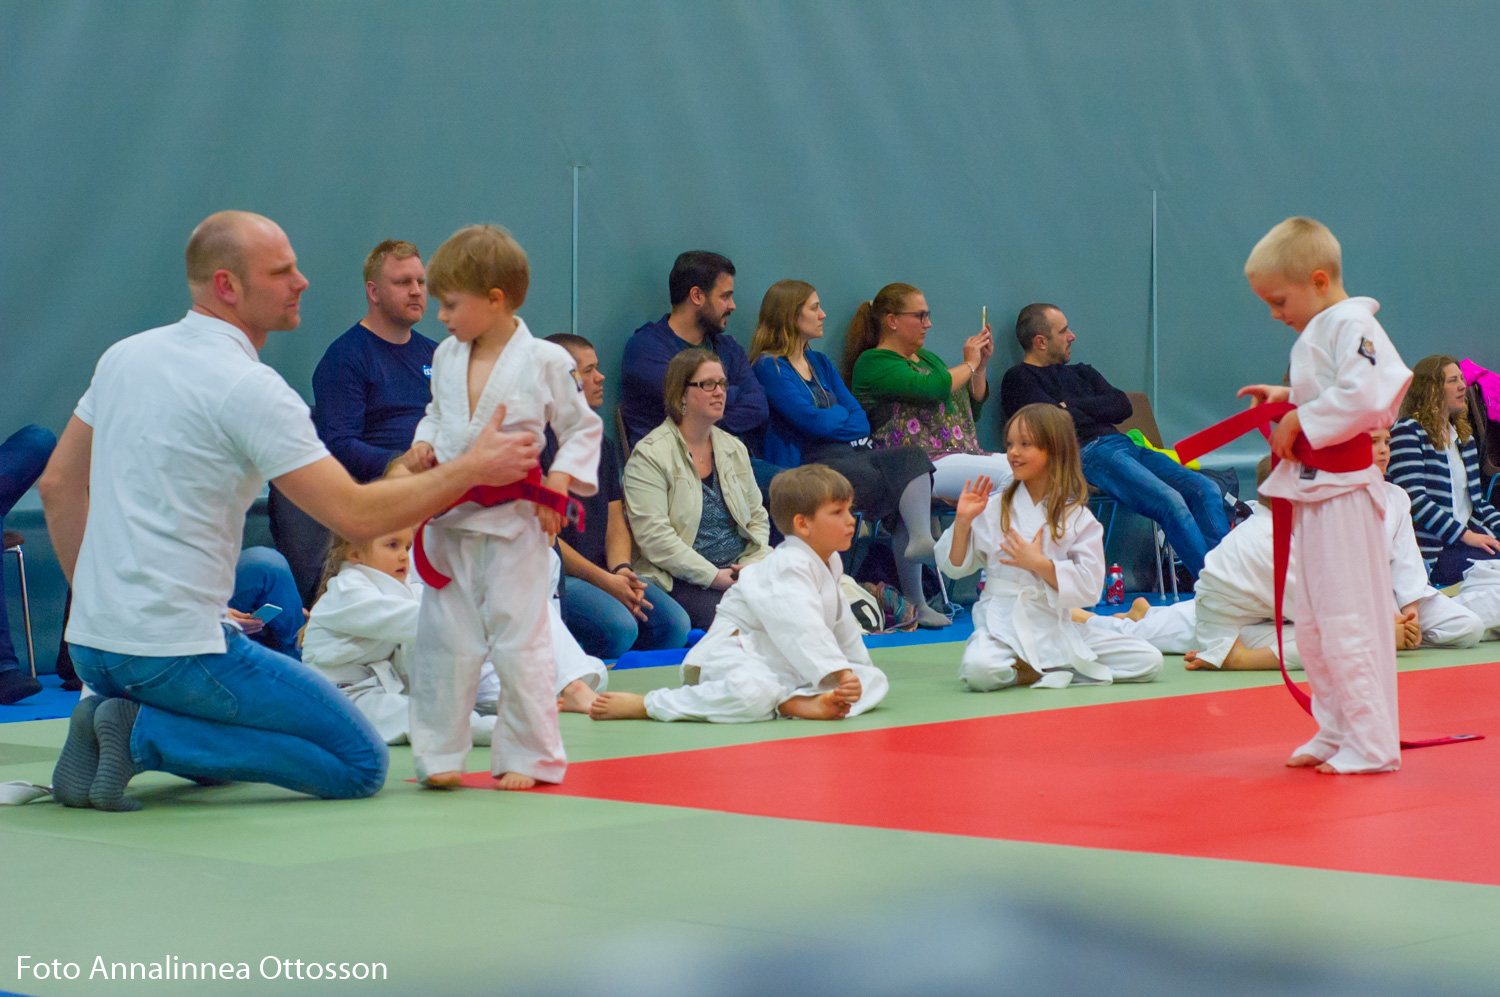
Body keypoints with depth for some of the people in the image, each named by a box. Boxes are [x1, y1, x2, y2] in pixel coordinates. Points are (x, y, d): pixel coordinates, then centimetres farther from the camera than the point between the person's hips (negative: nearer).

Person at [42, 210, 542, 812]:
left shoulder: (125, 356, 10)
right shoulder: (249, 388, -15)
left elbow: (58, 485, 17)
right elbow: (355, 515, -17)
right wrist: (474, 468, -6)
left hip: (92, 647, 9)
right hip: (177, 647, -9)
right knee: (361, 765, 0)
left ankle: (111, 722, 4)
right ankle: (143, 735, -10)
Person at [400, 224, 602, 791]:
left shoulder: (546, 361, -8)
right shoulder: (446, 357, 7)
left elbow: (583, 428, 1)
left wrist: (557, 485, -10)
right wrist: (423, 447, 3)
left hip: (514, 524, -5)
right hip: (449, 520, 5)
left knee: (519, 643, -1)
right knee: (442, 638, 8)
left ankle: (528, 758, 10)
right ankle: (439, 754, 18)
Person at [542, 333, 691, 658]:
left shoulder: (603, 446, 20)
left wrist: (621, 569, -4)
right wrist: (605, 581, -15)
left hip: (603, 572, 7)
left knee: (674, 623, -17)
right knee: (618, 627, -32)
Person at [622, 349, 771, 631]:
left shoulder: (734, 449, 18)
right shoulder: (650, 455, -5)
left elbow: (758, 517, 20)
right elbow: (653, 535, -14)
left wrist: (752, 565, -2)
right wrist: (715, 576, -18)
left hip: (740, 573, 6)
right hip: (680, 582, -6)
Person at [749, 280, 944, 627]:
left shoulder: (820, 363, 25)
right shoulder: (769, 367, 0)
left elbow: (860, 419, 16)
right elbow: (812, 420, -10)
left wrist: (832, 421, -5)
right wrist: (845, 417, 8)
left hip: (849, 454, 7)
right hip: (807, 465, -7)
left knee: (913, 458, -18)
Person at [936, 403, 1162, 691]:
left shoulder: (1077, 517, 1)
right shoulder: (993, 508, 5)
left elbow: (1090, 588, -6)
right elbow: (954, 567, 8)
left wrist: (1039, 564, -16)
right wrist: (963, 521, -6)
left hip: (1056, 627, 2)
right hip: (1003, 622, -2)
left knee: (1150, 661, -11)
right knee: (979, 669, -37)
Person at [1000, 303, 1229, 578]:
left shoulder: (1080, 372, 30)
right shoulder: (1019, 379, 7)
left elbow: (1122, 406, 16)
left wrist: (1073, 406, 1)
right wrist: (1100, 412, 9)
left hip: (1123, 444, 8)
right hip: (1087, 452, -8)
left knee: (1205, 489, -14)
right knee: (1169, 501, -30)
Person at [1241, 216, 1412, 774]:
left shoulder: (1352, 324, -14)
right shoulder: (1316, 331, 17)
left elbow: (1363, 397, -26)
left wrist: (1302, 421, -17)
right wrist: (1290, 399, 12)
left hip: (1344, 492, -11)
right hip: (1314, 493, 11)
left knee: (1348, 622, -8)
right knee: (1314, 624, 15)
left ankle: (1371, 744, -2)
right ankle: (1335, 733, 25)